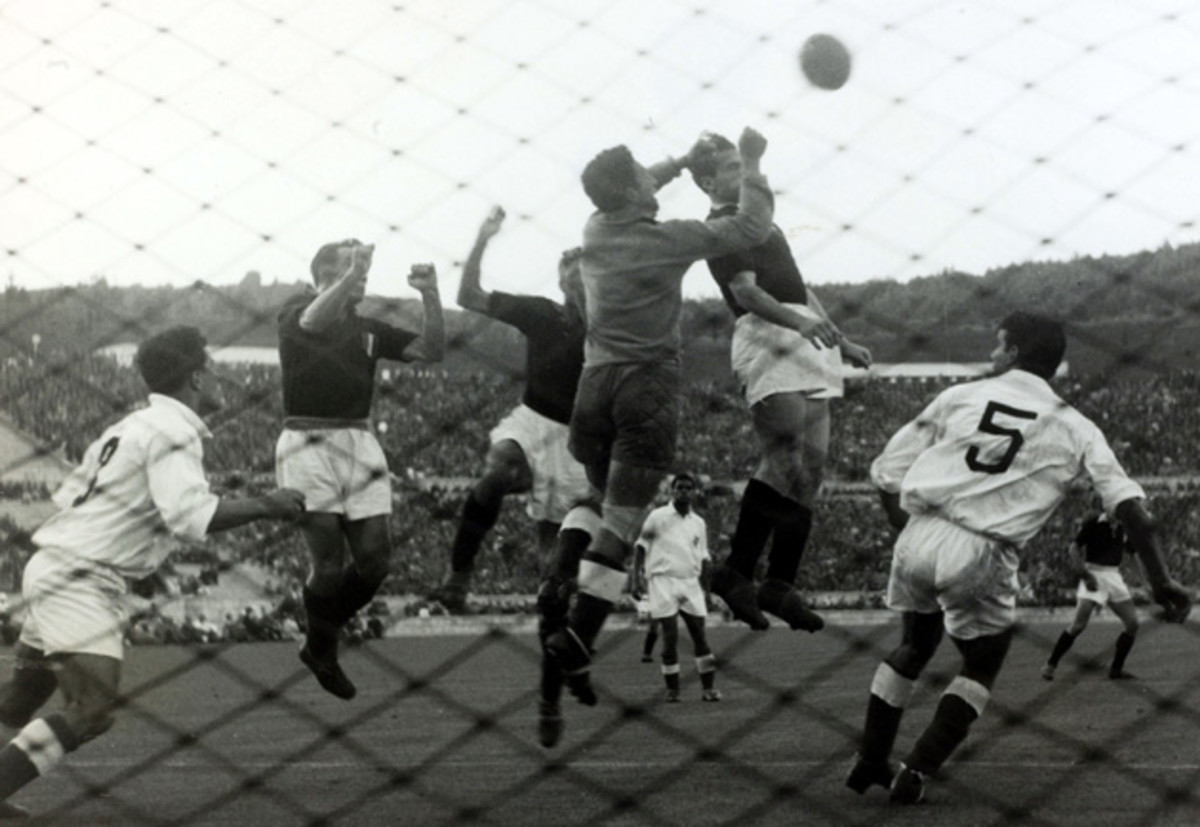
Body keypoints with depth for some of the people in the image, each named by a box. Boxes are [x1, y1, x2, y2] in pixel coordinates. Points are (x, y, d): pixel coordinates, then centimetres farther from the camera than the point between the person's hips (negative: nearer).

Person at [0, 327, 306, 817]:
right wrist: (264, 507, -17)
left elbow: (67, 493, 21)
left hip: (52, 569, 10)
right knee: (93, 709, -18)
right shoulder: (173, 432, -11)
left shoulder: (134, 425, 18)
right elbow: (191, 515, -25)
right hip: (78, 579, -10)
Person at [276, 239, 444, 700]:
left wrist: (431, 298, -3)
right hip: (308, 444, -5)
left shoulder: (368, 329, 17)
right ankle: (321, 650, 13)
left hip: (360, 446, 5)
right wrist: (352, 273, -34)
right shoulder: (294, 314, 2)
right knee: (329, 562, -9)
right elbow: (313, 322, -23)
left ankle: (320, 645, 21)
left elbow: (431, 351, 11)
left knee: (374, 559, -1)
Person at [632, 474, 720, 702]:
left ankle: (708, 687, 5)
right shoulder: (658, 517, 1)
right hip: (663, 580, -4)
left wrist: (705, 591, 14)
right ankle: (672, 690, 0)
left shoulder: (698, 523, 12)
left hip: (690, 581, 4)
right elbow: (641, 546, 4)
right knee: (670, 636, -8)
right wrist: (637, 575, -7)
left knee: (699, 634, 0)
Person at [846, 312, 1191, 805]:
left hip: (918, 537, 2)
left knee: (914, 645, 27)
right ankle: (915, 771, 10)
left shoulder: (960, 396, 12)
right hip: (981, 557, -2)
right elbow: (1128, 506, 2)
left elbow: (887, 473, 11)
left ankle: (869, 763, 29)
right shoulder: (1075, 430, 10)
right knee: (981, 666, 21)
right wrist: (1160, 580, 3)